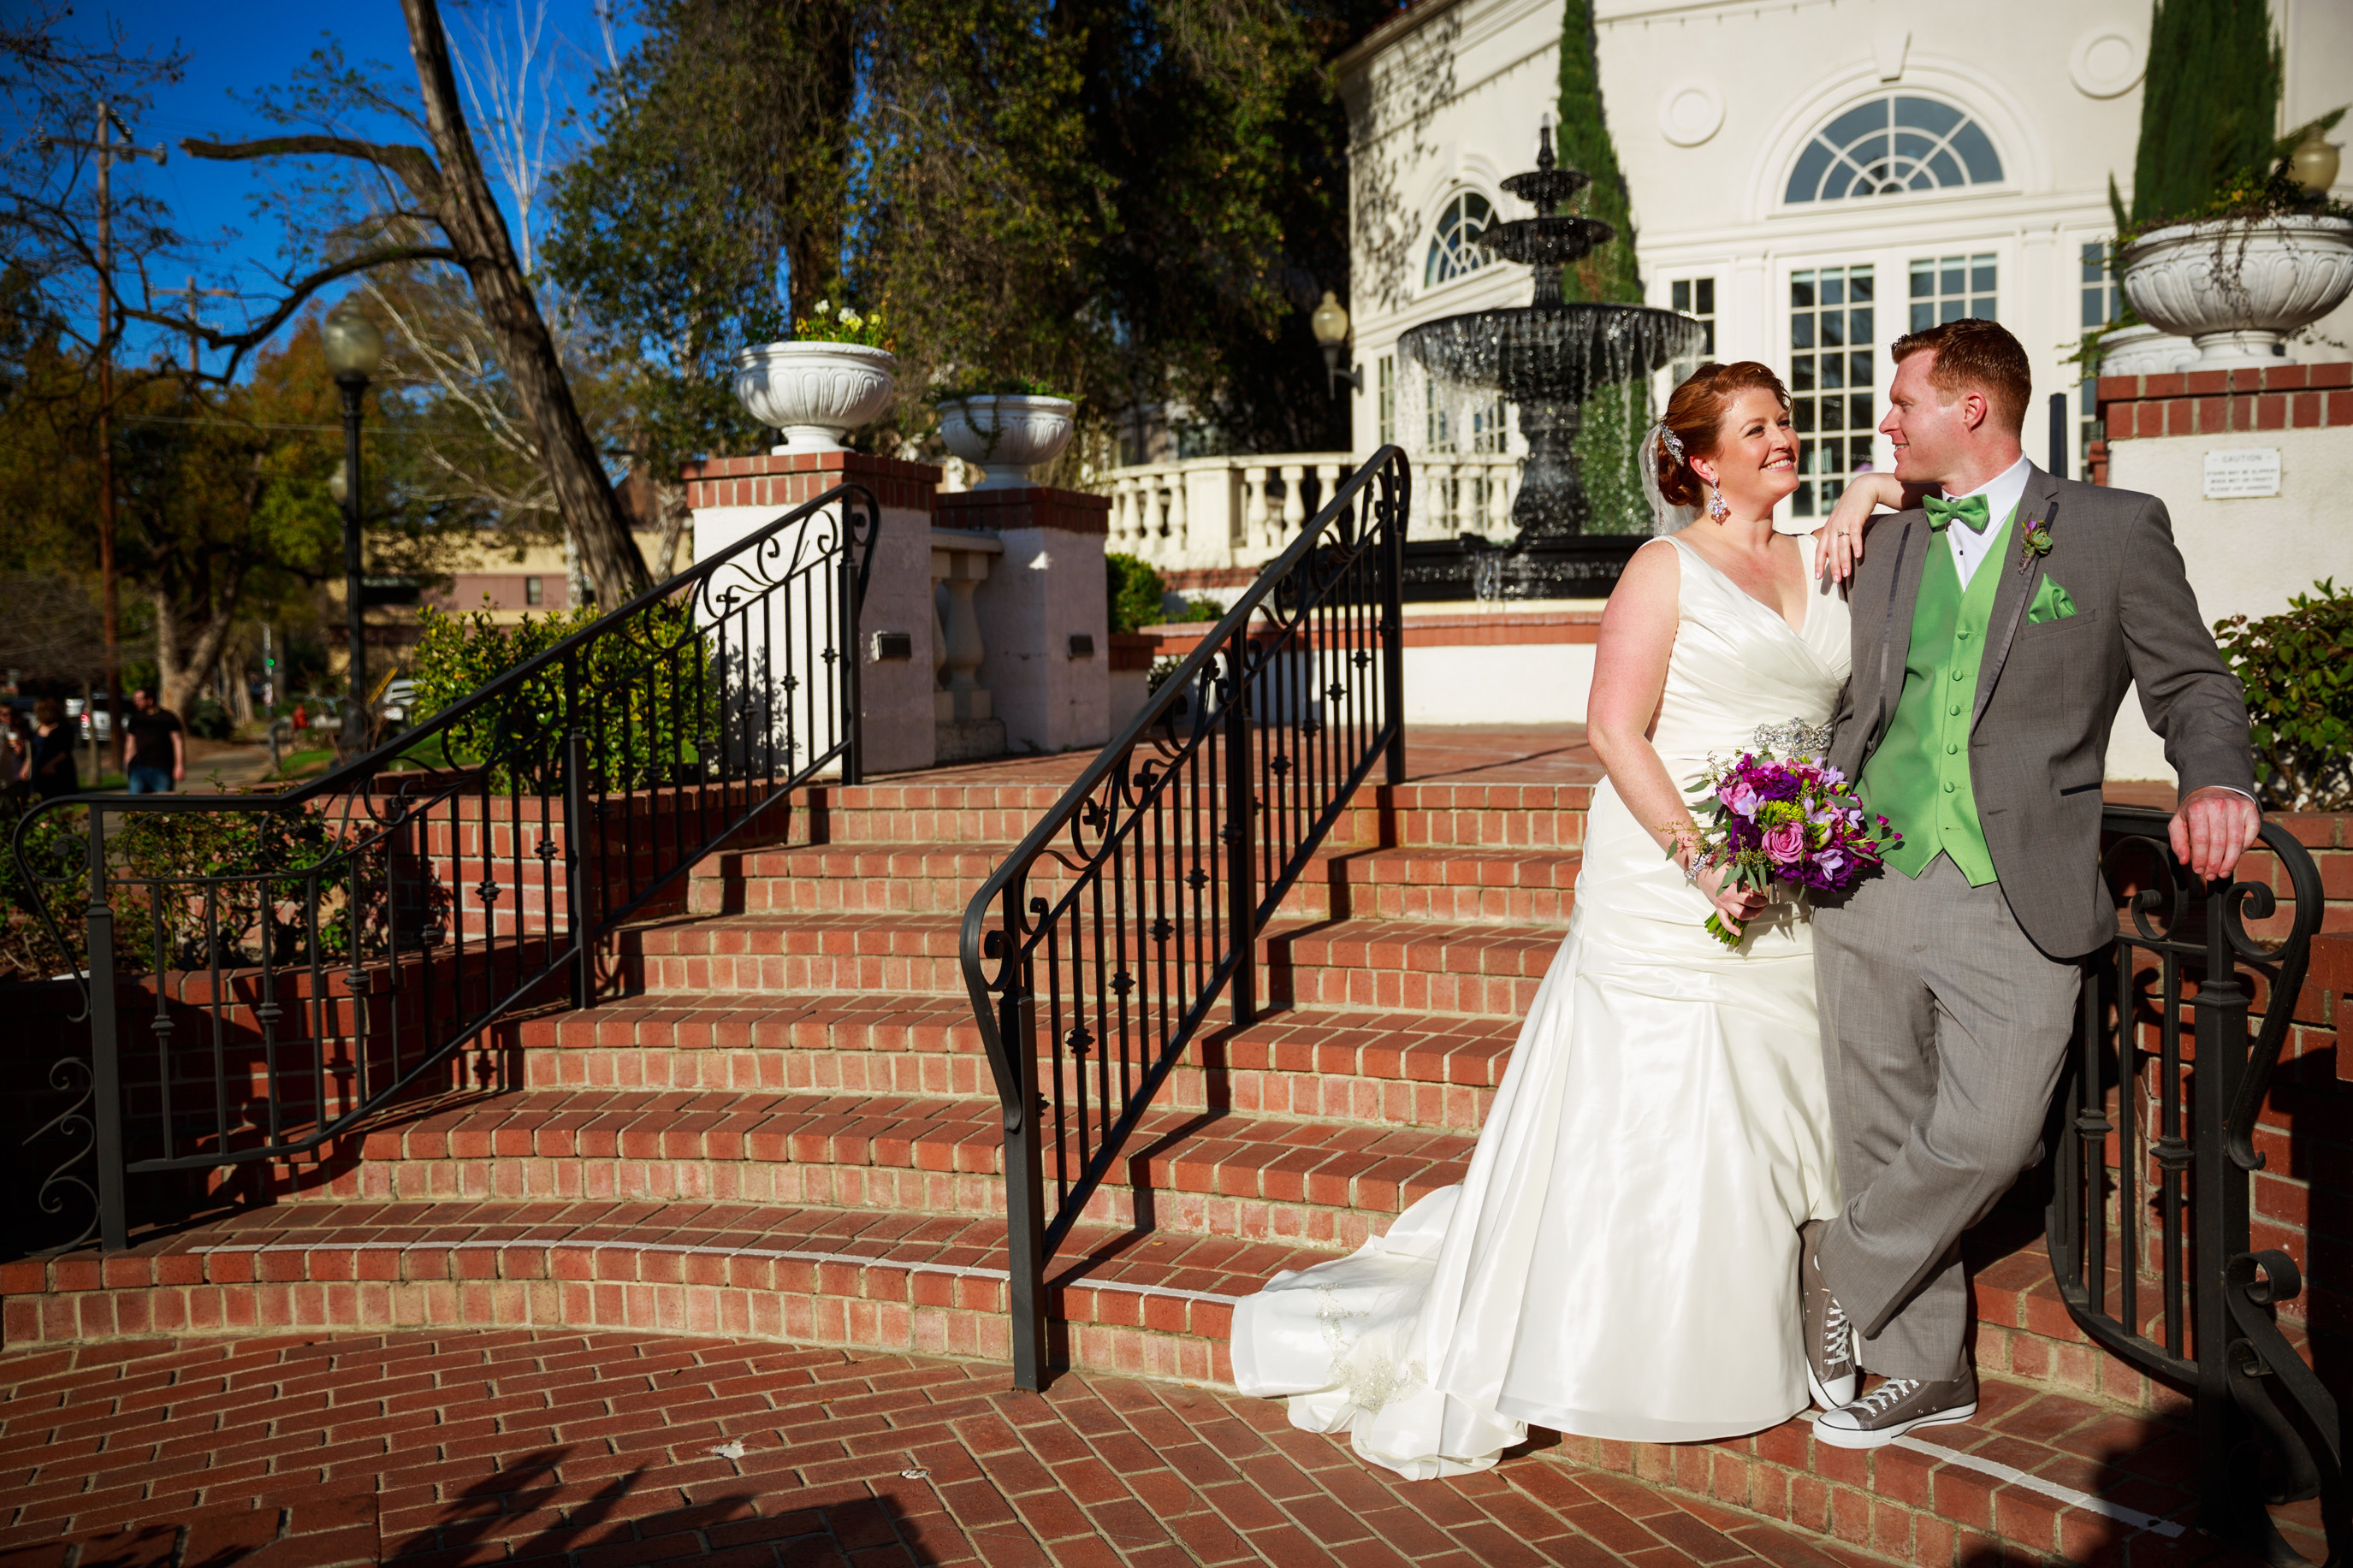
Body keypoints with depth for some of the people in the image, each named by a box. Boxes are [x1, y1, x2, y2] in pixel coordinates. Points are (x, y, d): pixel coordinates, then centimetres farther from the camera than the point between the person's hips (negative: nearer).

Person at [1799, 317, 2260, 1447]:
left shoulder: (2116, 529, 3)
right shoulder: (1881, 539, 13)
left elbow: (2191, 683, 4)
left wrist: (2214, 782, -13)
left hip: (2016, 902, -3)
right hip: (1869, 888, 4)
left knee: (1984, 1137, -13)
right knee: (1885, 1141, 8)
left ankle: (1841, 1270, 15)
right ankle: (1926, 1371, 25)